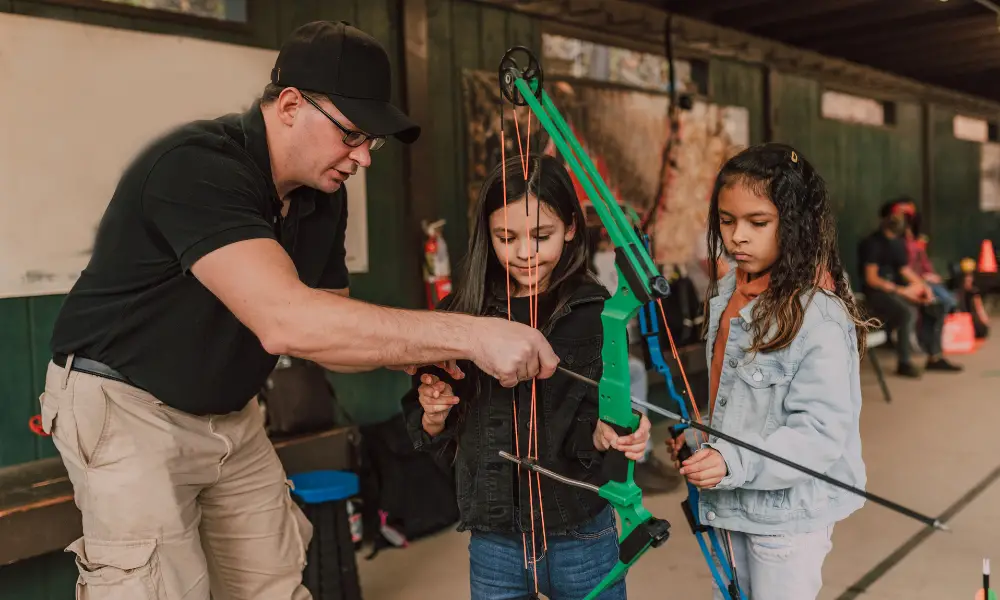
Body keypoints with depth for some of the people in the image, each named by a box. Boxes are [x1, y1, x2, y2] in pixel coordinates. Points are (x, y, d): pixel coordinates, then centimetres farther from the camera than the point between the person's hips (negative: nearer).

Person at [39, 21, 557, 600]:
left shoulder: (323, 195, -2)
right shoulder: (197, 166, -28)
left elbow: (324, 331, 5)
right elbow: (284, 320, -42)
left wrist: (419, 349, -15)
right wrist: (469, 334, -41)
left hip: (231, 415, 7)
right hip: (128, 405, -7)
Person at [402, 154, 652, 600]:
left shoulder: (596, 312, -9)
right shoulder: (462, 313, -4)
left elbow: (589, 429, -10)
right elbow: (430, 436, 4)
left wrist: (604, 433, -30)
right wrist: (433, 417, -15)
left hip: (581, 537, -1)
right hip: (493, 541, 2)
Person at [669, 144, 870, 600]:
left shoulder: (819, 318, -22)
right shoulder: (728, 293, 3)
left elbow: (821, 432, -26)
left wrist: (736, 463, -34)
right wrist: (697, 435, 8)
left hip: (787, 515, -7)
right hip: (728, 503, 8)